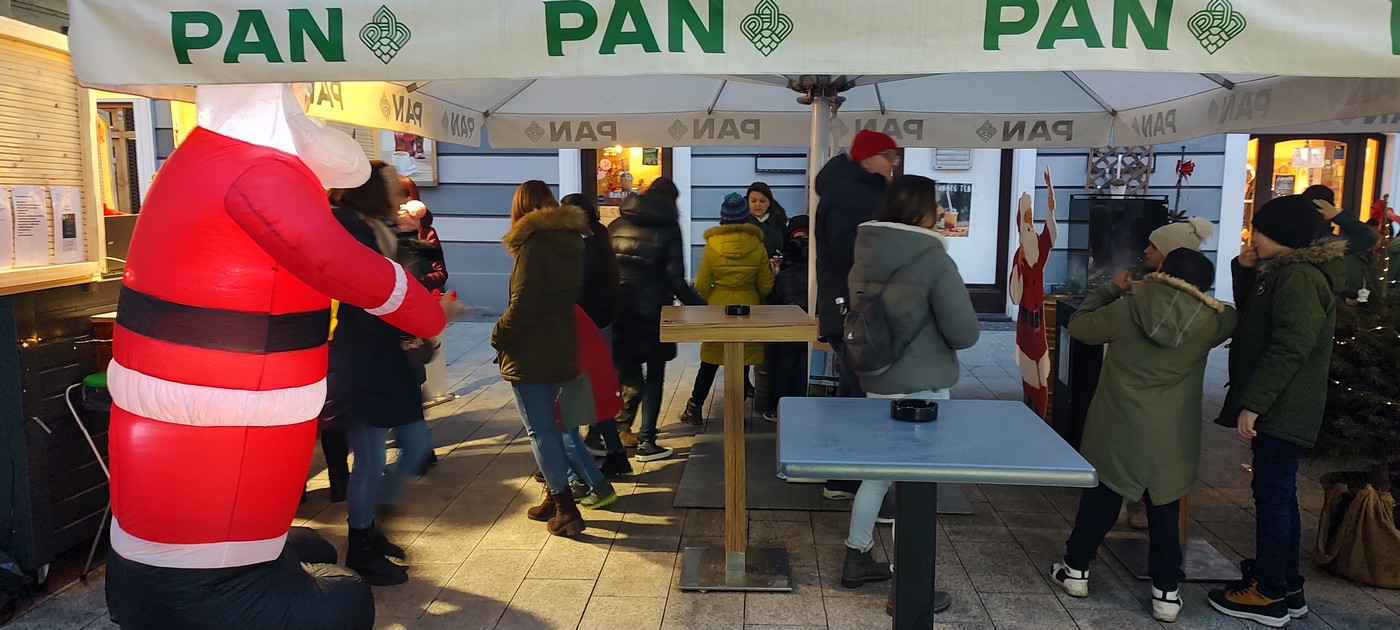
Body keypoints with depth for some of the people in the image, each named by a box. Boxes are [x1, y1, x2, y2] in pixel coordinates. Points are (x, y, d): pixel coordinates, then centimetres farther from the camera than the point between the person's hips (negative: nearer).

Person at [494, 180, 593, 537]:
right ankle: (554, 495, 27)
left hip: (530, 356, -8)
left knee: (540, 430, -1)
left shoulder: (533, 245, -16)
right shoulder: (573, 241, 7)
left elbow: (522, 304, -20)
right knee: (548, 424, 20)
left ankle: (566, 509, 0)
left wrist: (498, 335, -6)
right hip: (562, 350, 8)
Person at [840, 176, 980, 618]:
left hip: (875, 380, 7)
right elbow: (966, 333, -16)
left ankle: (857, 560, 33)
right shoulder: (933, 260, -19)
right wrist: (938, 335, 4)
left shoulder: (866, 254, 1)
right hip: (921, 387, -7)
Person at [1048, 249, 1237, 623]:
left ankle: (1076, 570, 24)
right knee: (1165, 510, 10)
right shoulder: (1209, 321, -6)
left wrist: (1111, 290, 13)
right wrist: (1201, 298, 25)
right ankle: (1166, 593, 16)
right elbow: (1234, 319, 18)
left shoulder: (1125, 309, -10)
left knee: (1099, 498, 13)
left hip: (1117, 428, 0)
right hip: (1171, 436, 1)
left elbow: (1078, 326, 5)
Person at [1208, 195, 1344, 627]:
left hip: (1282, 410, -10)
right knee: (1279, 496, 15)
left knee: (1272, 497, -3)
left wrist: (1252, 403, -24)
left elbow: (1289, 349, -24)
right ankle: (1287, 586, 25)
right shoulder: (1283, 272, 14)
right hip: (1279, 408, 10)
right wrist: (1245, 271, 9)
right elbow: (1253, 321, 23)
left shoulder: (1299, 277, -18)